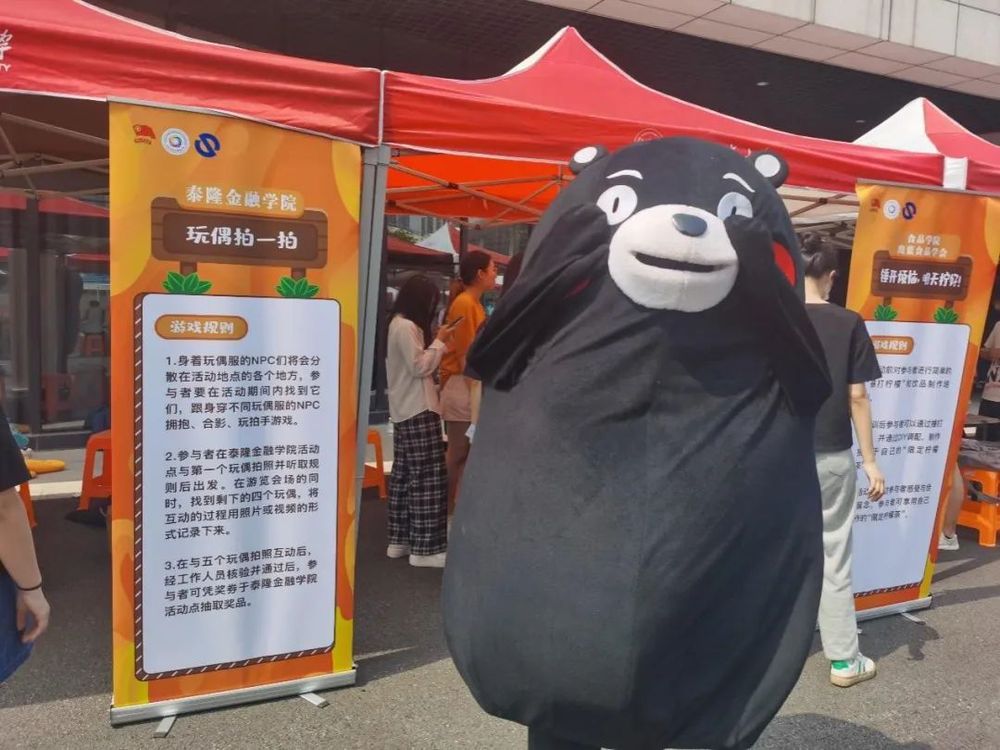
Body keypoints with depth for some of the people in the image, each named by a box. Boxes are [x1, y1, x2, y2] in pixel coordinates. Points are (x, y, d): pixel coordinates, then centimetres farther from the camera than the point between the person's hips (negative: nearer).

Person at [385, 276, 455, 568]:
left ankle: (400, 540, 16)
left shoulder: (400, 324, 16)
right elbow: (420, 367, -17)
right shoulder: (406, 327, -15)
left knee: (404, 475, 11)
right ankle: (425, 547, -6)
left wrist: (437, 344, 9)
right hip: (418, 411, -11)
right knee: (427, 477, -9)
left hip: (405, 410, 11)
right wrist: (439, 342, -8)